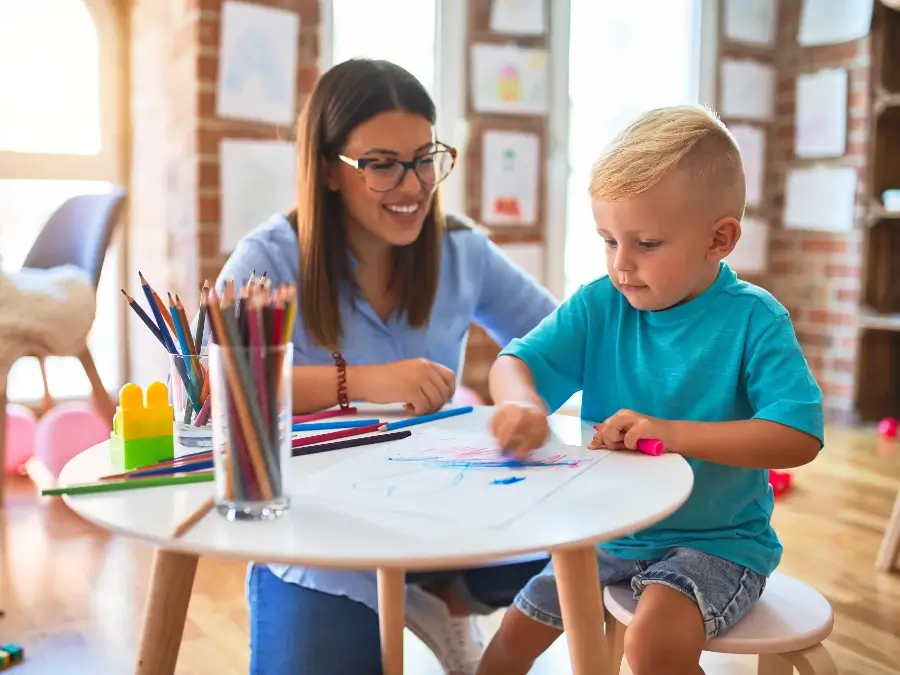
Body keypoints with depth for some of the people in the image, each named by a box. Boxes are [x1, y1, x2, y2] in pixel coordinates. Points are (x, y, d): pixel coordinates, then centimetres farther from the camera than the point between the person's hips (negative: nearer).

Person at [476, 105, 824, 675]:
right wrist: (521, 403, -33)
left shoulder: (753, 319, -17)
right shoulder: (599, 306, -6)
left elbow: (801, 438, -24)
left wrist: (672, 433, -34)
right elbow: (515, 363, -8)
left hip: (718, 540, -4)